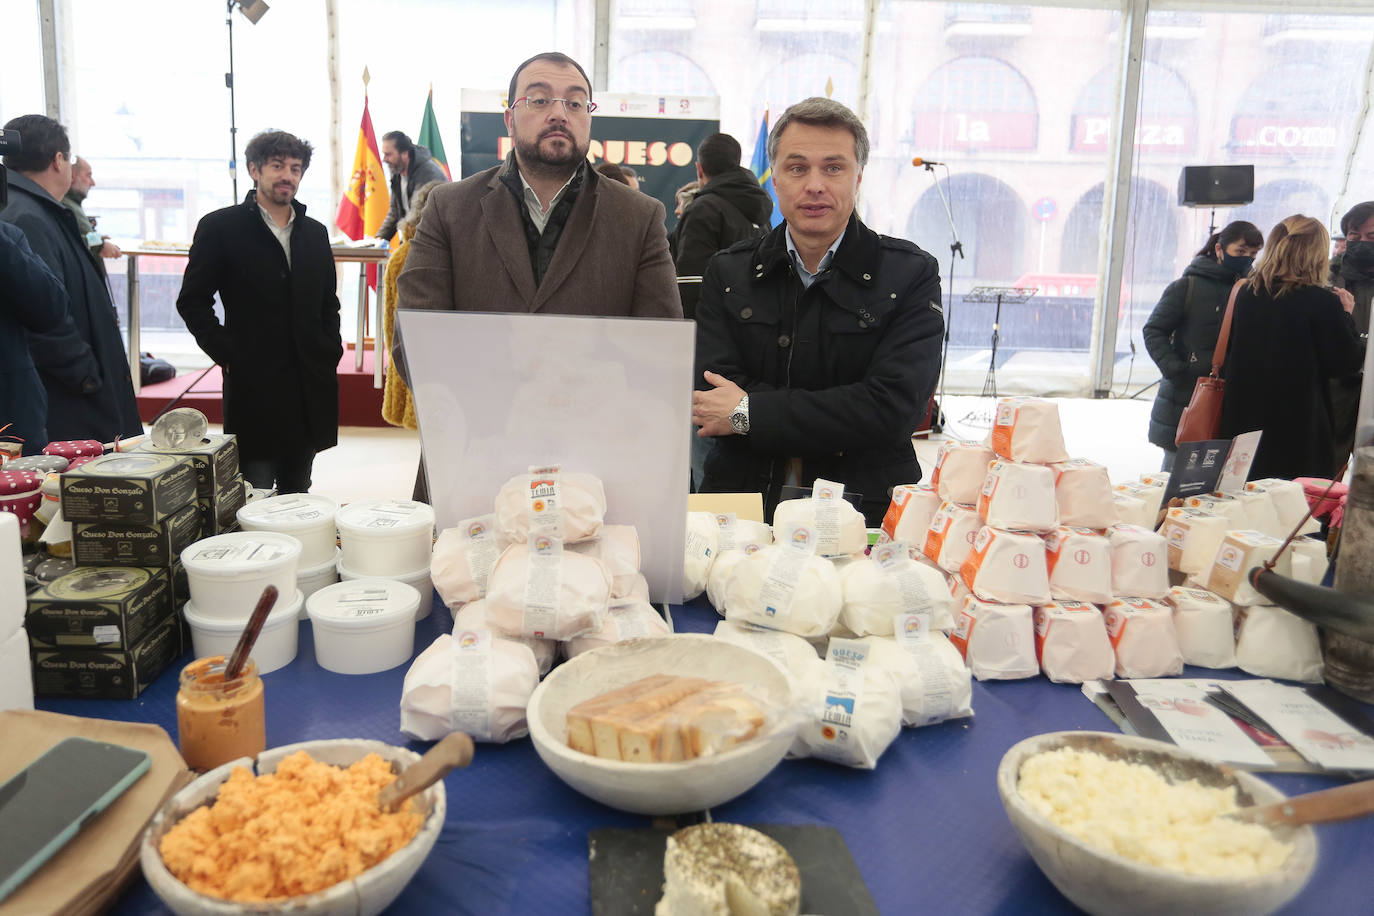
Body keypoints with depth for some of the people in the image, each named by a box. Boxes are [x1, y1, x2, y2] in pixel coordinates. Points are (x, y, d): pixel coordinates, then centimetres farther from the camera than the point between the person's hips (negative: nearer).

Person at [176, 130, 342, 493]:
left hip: (310, 390, 5)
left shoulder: (315, 232, 15)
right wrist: (227, 355, -8)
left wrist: (331, 354, 8)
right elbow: (192, 301, 1)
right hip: (253, 385, -4)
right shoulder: (220, 227, 0)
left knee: (298, 494, 13)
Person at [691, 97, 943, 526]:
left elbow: (893, 408, -10)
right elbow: (710, 402, -3)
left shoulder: (911, 274, 3)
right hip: (742, 505, 2)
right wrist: (839, 425, -12)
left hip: (863, 508, -1)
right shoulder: (727, 273, 10)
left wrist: (749, 412, -10)